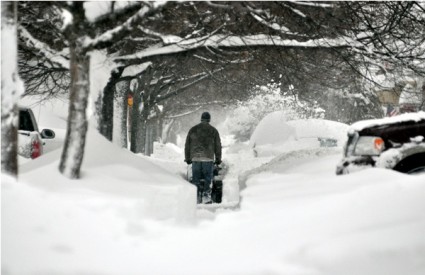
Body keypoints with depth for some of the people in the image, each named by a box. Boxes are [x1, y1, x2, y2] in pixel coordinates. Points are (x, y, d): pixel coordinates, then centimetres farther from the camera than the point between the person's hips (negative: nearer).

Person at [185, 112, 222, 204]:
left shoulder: (193, 129, 9)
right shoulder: (213, 131, 5)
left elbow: (187, 145, 10)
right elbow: (218, 146, 7)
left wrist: (187, 158, 17)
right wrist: (218, 159, 15)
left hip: (195, 158, 1)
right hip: (208, 158, -1)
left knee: (196, 179, 5)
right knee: (208, 178, 3)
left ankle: (197, 197, 1)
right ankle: (206, 196, -5)